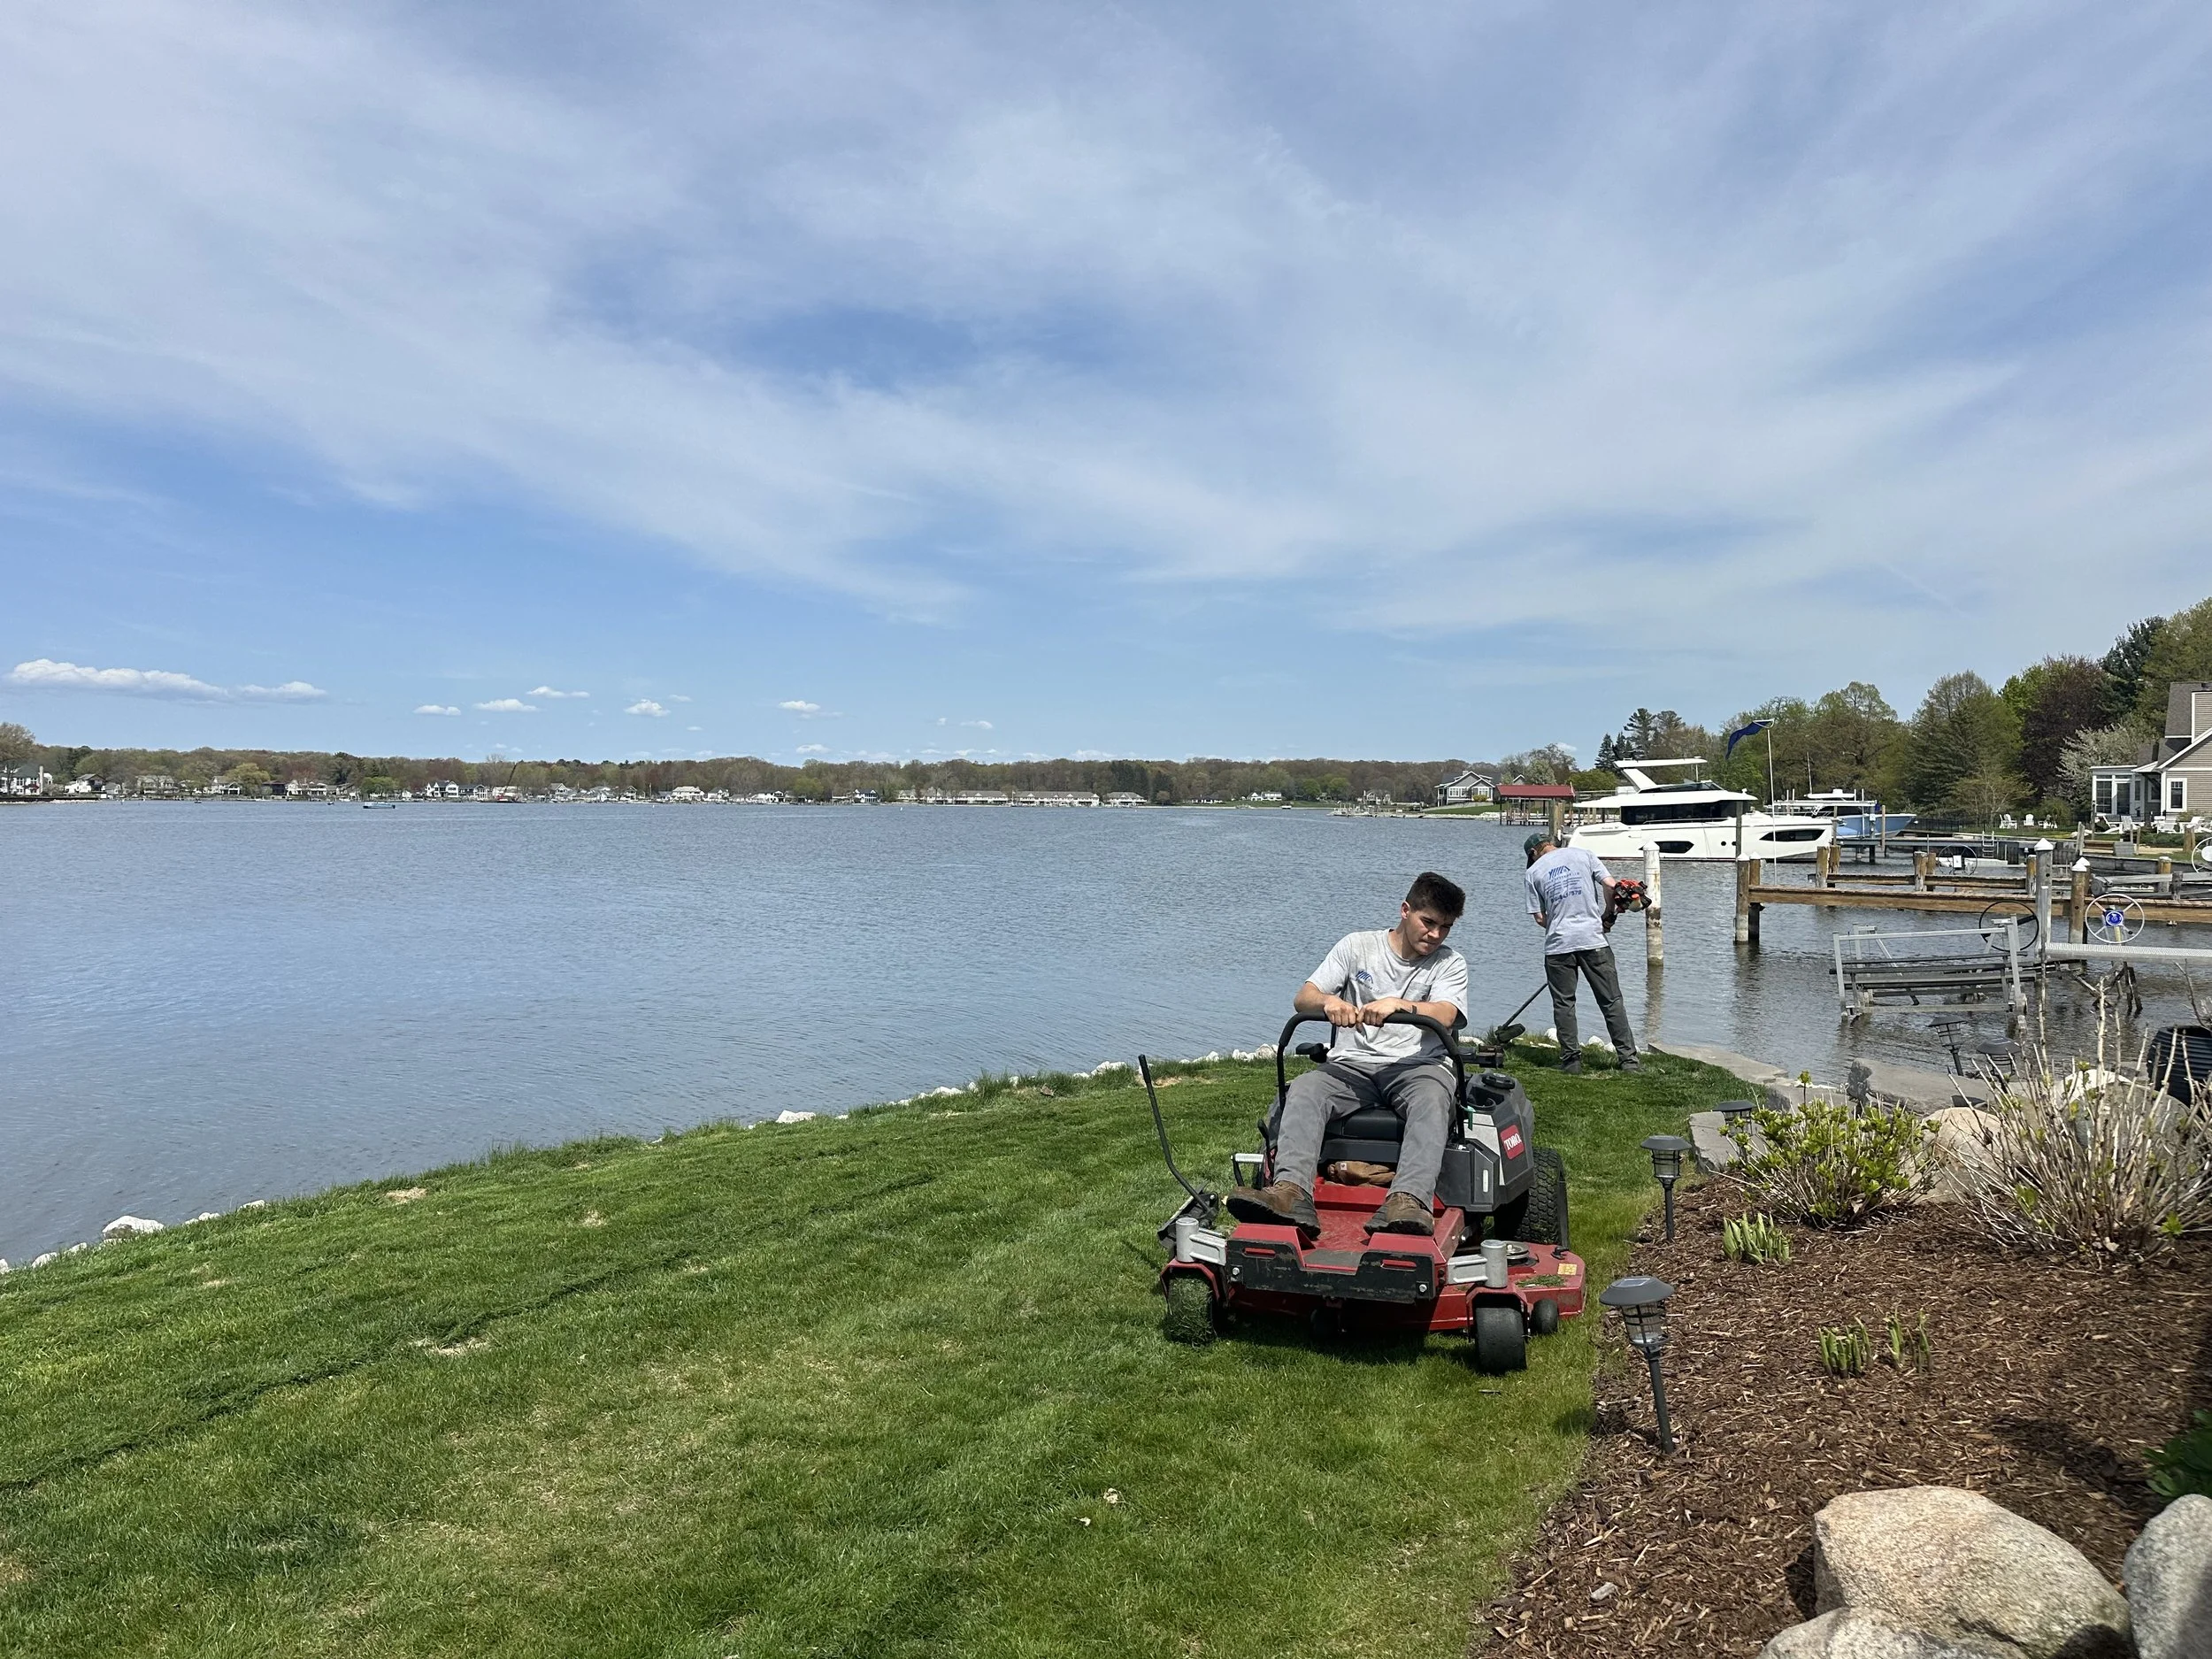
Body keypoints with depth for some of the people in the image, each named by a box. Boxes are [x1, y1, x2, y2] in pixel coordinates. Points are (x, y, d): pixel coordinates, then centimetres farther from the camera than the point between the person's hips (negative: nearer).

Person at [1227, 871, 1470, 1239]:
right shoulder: (1358, 946, 12)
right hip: (1352, 1063, 1)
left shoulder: (1450, 963, 11)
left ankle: (1408, 1202, -55)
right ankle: (1291, 1192, -50)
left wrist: (1397, 1005, -30)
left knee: (1432, 1099, -36)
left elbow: (1444, 1016, -10)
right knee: (1303, 1090, -30)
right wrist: (1328, 1002, -23)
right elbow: (1302, 999, 2)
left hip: (1417, 1065, -1)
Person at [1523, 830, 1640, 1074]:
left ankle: (1571, 1060, 8)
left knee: (1563, 1003, 9)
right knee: (1611, 1001, 4)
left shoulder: (1534, 871, 8)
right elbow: (1610, 886, -1)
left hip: (1558, 944, 0)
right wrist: (1607, 916, 12)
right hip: (1593, 939, 1)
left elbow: (1540, 918, 6)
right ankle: (1629, 1058, 3)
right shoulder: (1583, 855, 9)